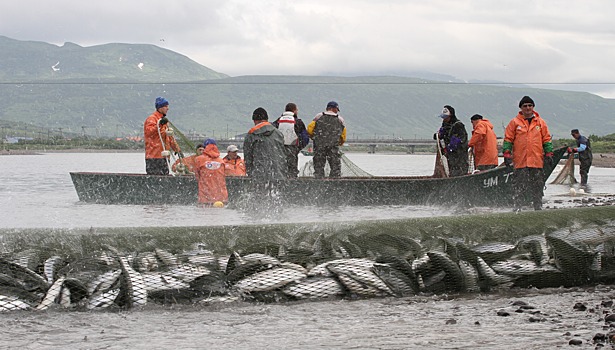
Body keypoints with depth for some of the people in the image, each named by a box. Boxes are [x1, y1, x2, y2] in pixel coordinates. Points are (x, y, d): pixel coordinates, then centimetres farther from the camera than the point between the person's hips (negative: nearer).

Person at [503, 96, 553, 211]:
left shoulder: (540, 122, 10)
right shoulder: (514, 122, 5)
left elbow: (547, 140, 13)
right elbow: (508, 139, 6)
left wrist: (549, 154, 6)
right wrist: (507, 154, -2)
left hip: (537, 161, 2)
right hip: (520, 161, -2)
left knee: (537, 187, 5)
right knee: (519, 187, -1)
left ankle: (538, 207, 11)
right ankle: (517, 208, 3)